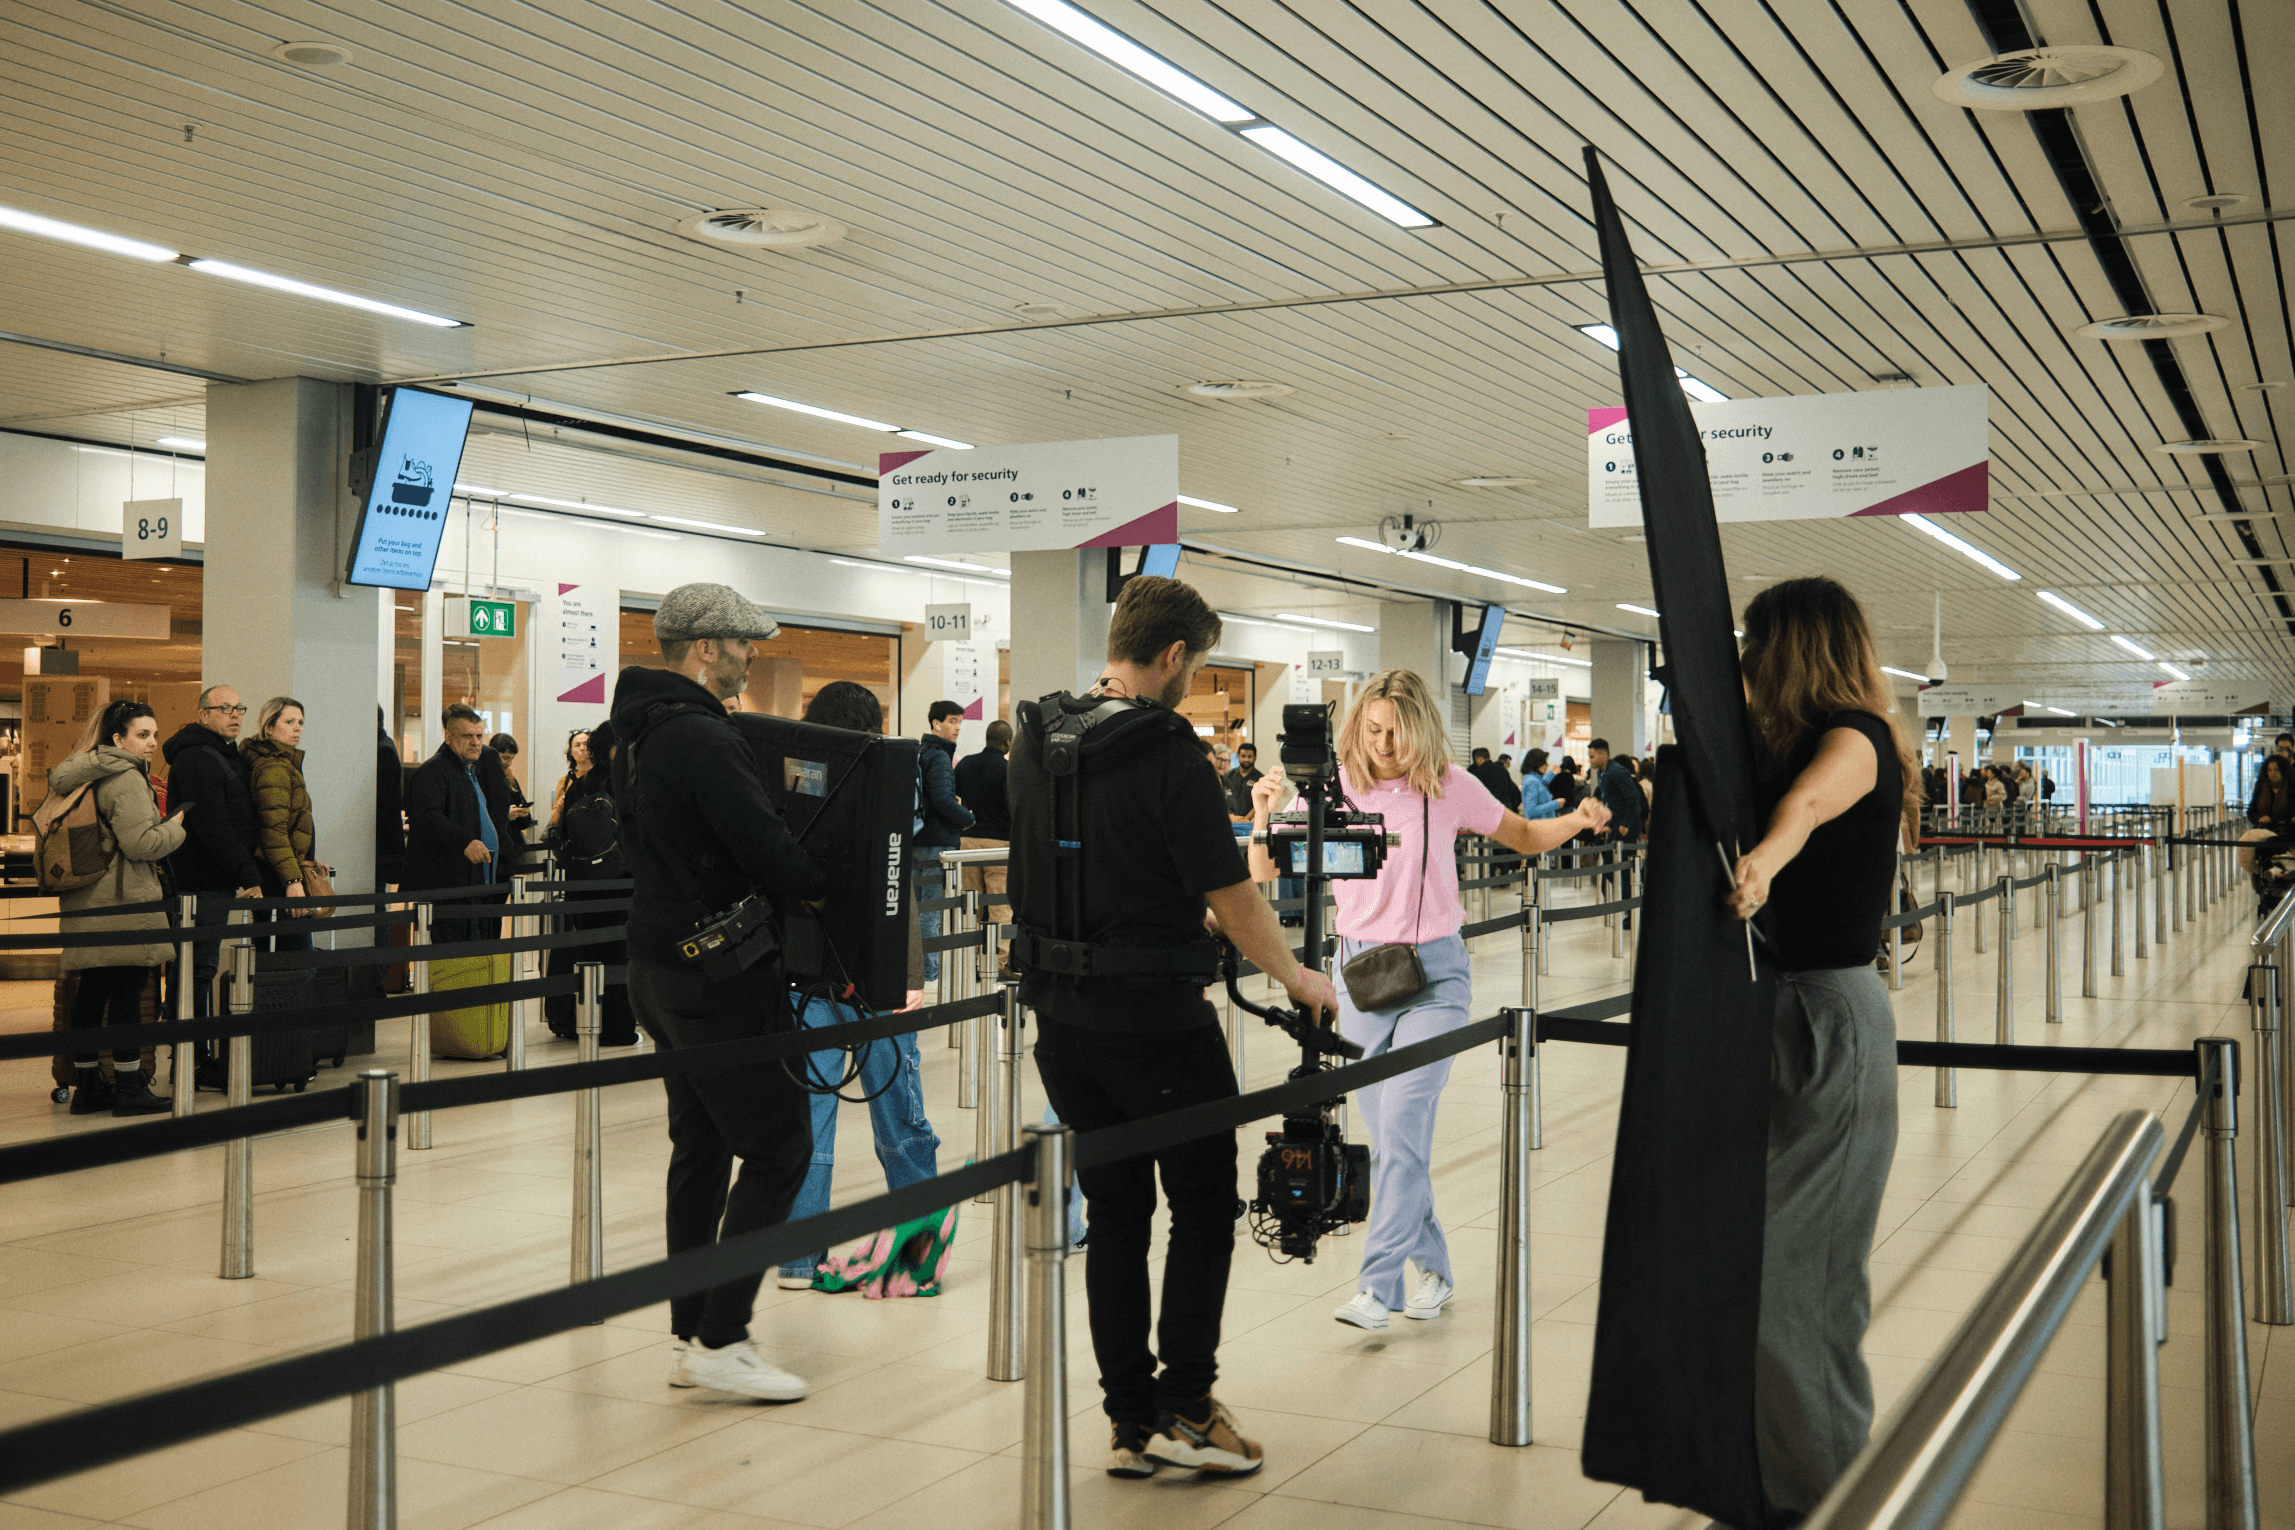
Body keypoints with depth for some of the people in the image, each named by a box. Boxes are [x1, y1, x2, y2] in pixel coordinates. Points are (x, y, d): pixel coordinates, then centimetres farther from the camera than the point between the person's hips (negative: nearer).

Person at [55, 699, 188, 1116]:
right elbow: (140, 843, -19)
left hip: (86, 903, 9)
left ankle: (88, 1086, 17)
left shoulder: (85, 777, 17)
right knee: (127, 993, -5)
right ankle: (130, 1089, -2)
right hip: (123, 900, -9)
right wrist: (174, 828, -1)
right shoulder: (127, 780, -12)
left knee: (91, 992, 11)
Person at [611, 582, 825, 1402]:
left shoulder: (638, 735, 13)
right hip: (721, 974, -10)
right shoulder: (702, 738, -19)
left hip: (661, 966, 10)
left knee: (701, 1148, 15)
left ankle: (691, 1335, 20)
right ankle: (720, 1339, -2)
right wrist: (840, 886, -5)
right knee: (778, 1146, -3)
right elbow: (770, 854, -23)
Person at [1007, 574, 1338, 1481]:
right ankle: (1183, 1408, 8)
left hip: (1059, 1014, 7)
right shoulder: (1168, 758, -17)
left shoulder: (1034, 740, 4)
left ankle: (1129, 1420, 15)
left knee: (1115, 1213, 13)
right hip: (1154, 1021, -6)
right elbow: (1233, 900, -14)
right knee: (1203, 1207, 9)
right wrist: (1297, 980, 1)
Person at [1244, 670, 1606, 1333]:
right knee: (1388, 1135, 8)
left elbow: (1524, 838, 12)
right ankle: (1432, 1267, 24)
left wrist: (1576, 821, -8)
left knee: (1401, 1123, -16)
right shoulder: (1334, 786, -3)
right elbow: (1263, 874, -1)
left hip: (1434, 975, -2)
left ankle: (1378, 1284, -14)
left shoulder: (1450, 786, -4)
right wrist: (1263, 816, -20)